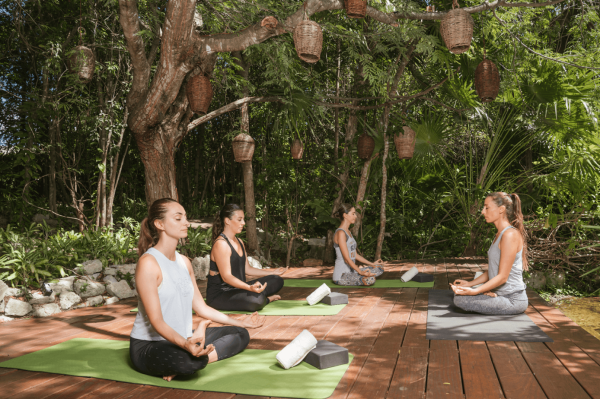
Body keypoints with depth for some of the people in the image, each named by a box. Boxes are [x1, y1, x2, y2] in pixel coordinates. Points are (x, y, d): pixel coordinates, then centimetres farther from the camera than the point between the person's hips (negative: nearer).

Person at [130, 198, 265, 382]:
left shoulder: (184, 262, 9)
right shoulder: (148, 263, -17)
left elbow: (200, 307, 12)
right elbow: (156, 321, -22)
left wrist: (239, 323, 12)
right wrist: (184, 344, -39)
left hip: (182, 338, 9)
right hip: (148, 345, -9)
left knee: (240, 334, 5)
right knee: (189, 361, -41)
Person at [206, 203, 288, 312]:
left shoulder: (239, 242, 14)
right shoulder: (221, 244, -18)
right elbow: (226, 276, -25)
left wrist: (273, 272, 14)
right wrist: (250, 287, -40)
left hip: (236, 288, 9)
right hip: (219, 295, -9)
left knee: (277, 281, 6)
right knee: (257, 300, -33)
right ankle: (267, 299, -2)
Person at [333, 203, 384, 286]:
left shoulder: (348, 232, 15)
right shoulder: (340, 233, -16)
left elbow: (354, 255, 18)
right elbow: (347, 258, -22)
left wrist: (372, 264, 18)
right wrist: (360, 272, -29)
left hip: (351, 271, 10)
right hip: (341, 276, -10)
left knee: (379, 268, 9)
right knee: (370, 280, -31)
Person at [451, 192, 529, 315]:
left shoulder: (510, 235, -19)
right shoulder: (500, 234, 13)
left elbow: (502, 277, -21)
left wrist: (474, 291, -24)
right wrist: (470, 283, 12)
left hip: (513, 300, -9)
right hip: (500, 293, 9)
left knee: (460, 299, -23)